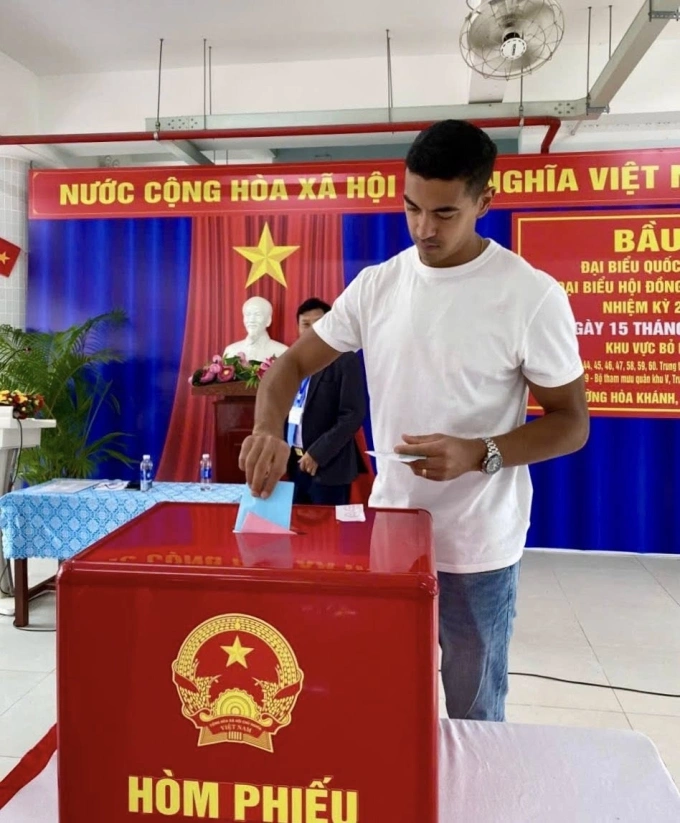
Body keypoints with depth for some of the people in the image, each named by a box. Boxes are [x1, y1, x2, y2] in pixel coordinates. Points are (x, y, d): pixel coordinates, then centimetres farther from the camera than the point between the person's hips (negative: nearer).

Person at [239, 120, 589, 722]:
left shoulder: (532, 295, -13)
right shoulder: (376, 285, 0)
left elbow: (571, 422, -8)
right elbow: (294, 362, 4)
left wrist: (479, 455, -25)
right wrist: (270, 428, -17)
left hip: (477, 552, -3)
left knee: (474, 718, 16)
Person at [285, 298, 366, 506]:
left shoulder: (345, 361, -8)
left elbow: (353, 415, -14)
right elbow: (287, 408, 15)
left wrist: (318, 453, -17)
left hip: (328, 465, -6)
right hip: (295, 462, 6)